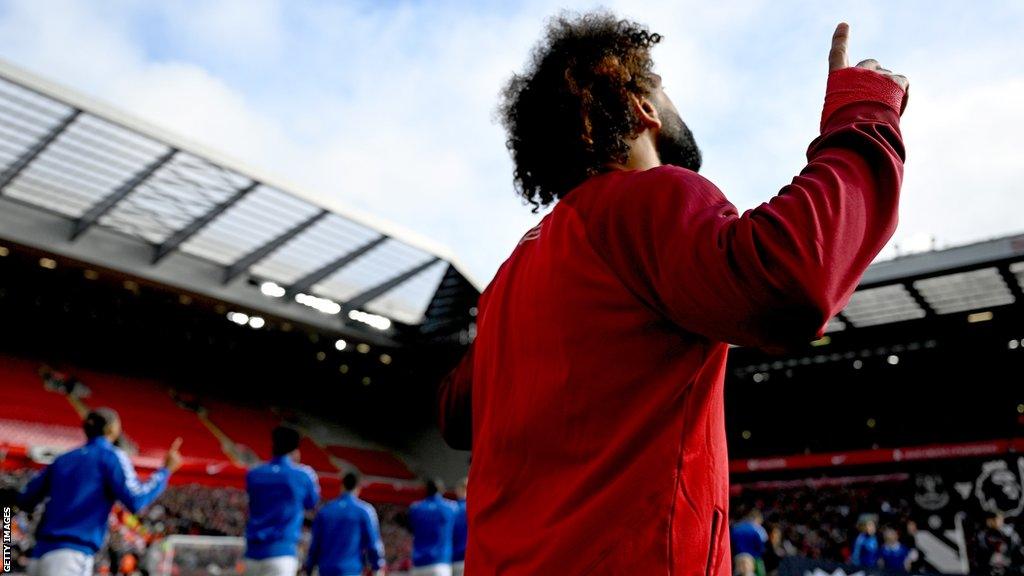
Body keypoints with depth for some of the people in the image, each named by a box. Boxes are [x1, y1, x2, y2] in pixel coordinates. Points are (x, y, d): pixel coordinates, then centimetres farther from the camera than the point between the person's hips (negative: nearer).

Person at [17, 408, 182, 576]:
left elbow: (24, 501, 18)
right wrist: (166, 470, -1)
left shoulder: (62, 459, 17)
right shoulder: (112, 456, 0)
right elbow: (135, 502, -12)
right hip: (72, 556, -7)